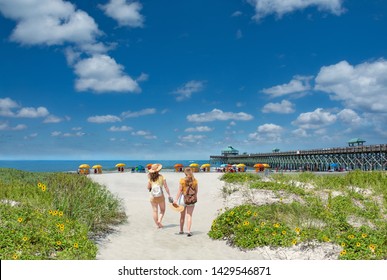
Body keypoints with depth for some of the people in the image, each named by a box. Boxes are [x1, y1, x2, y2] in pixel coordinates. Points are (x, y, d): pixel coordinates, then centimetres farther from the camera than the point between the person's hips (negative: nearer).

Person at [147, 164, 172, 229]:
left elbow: (148, 187, 3)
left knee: (155, 211, 9)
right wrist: (169, 195, -3)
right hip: (161, 196, -1)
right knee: (162, 210, 15)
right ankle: (159, 221, -4)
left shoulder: (150, 178, -5)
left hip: (153, 197, 1)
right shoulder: (162, 177, -9)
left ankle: (157, 224, 11)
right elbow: (166, 187, -9)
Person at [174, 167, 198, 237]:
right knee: (189, 215, 3)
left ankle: (181, 230, 24)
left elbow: (179, 190, -11)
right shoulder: (195, 181, -3)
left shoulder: (182, 180, -8)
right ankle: (188, 231, -8)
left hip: (183, 198, 0)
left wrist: (176, 199, -10)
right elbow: (196, 191, 2)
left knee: (182, 216, 14)